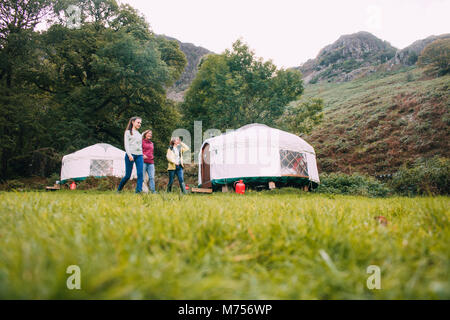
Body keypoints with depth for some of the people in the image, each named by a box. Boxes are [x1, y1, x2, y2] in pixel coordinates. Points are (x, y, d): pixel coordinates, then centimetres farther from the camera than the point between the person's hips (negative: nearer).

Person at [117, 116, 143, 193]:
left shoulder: (139, 134, 22)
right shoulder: (128, 132, 6)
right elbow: (126, 144, -4)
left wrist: (142, 155, 14)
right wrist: (129, 155, -16)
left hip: (139, 155, 5)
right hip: (130, 155, -4)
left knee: (140, 174, -13)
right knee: (128, 175, -2)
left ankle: (138, 190, -15)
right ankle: (119, 189, 19)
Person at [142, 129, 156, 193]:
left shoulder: (151, 143, 24)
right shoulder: (142, 141, 5)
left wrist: (152, 157, 13)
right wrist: (143, 155, -15)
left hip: (151, 162, 6)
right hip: (143, 162, -6)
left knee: (152, 177, -2)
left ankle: (153, 190, -4)